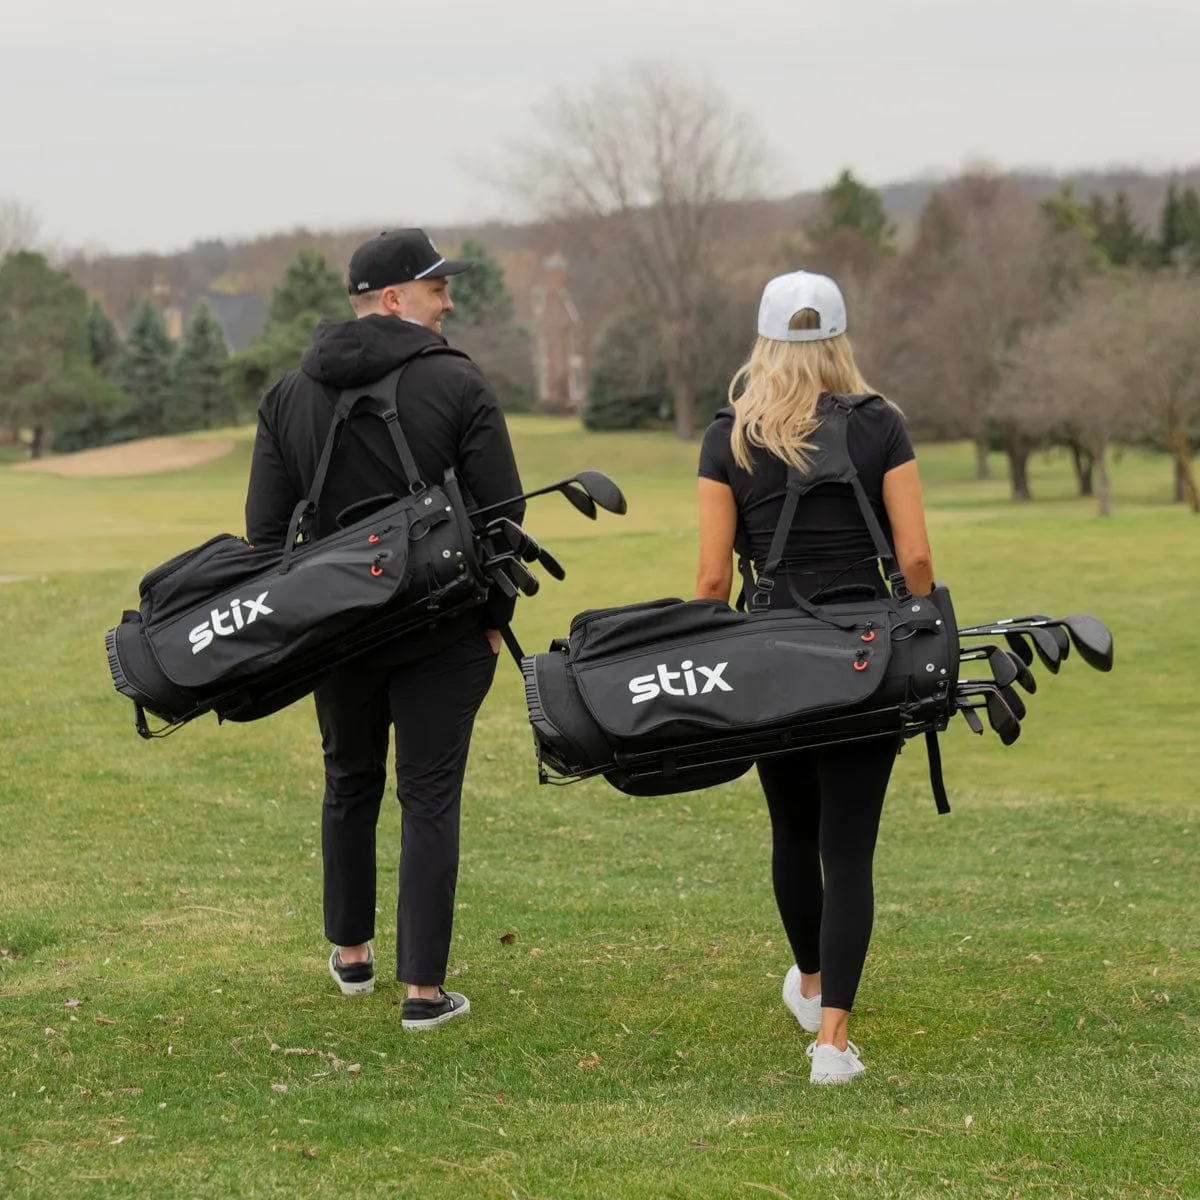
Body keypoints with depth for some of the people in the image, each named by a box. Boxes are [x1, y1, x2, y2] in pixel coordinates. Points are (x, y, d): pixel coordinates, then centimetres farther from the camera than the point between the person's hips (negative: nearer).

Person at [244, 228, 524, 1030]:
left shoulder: (291, 393, 4)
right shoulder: (457, 385, -11)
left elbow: (266, 526, 4)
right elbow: (502, 513, -11)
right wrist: (496, 617, -1)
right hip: (441, 632, -4)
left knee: (350, 783, 21)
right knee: (430, 798, 1)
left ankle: (351, 954, 32)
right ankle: (425, 989, 0)